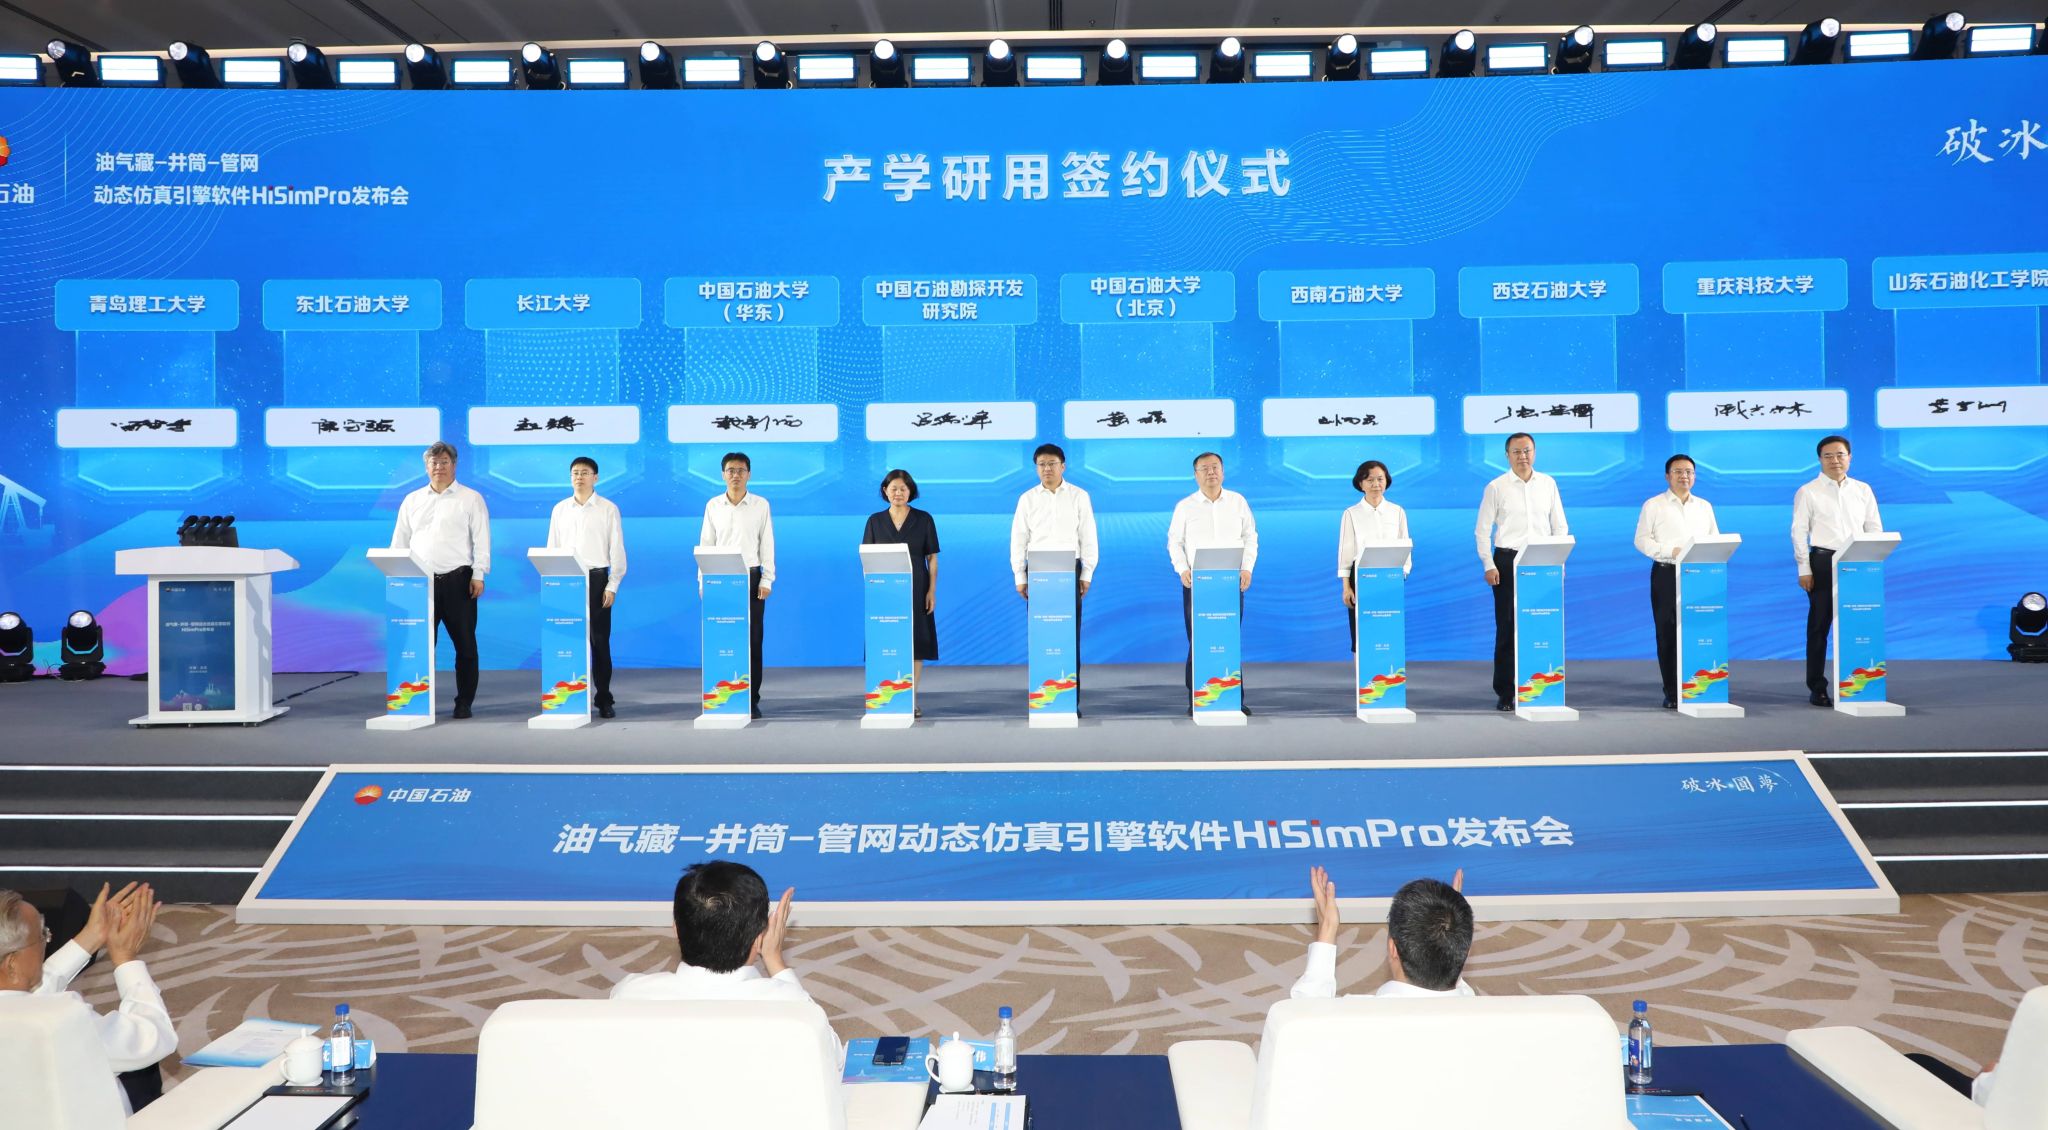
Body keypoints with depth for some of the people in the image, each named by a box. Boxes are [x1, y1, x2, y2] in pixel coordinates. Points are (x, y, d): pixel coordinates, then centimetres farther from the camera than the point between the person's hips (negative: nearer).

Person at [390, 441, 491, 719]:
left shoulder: (471, 499, 5)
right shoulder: (412, 501, 16)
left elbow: (481, 540, -1)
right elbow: (400, 542, 16)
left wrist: (478, 575, -9)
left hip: (458, 580, -3)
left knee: (465, 644, 1)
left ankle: (464, 702, 9)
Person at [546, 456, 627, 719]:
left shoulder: (608, 509, 1)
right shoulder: (560, 509, 10)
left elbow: (617, 549, 0)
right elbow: (552, 548, 11)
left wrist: (612, 586, -6)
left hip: (597, 579, -2)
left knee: (600, 641, 0)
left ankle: (604, 699, 6)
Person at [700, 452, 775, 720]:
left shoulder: (761, 505, 3)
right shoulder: (713, 505, 7)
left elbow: (767, 544, 3)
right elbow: (705, 544, 8)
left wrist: (767, 580, -3)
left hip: (751, 576, -1)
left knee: (752, 640, 0)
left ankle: (751, 699, 5)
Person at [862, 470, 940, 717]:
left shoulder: (924, 520, 1)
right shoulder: (875, 521, 4)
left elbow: (932, 559, 2)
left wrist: (932, 591, -5)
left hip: (915, 591, -1)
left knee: (915, 644, 1)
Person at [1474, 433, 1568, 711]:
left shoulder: (1548, 484, 8)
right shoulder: (1496, 487, 2)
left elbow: (1559, 526, 11)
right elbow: (1482, 530, 2)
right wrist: (1489, 566, -6)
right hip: (1507, 561, -2)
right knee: (1507, 627, 0)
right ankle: (1504, 693, 6)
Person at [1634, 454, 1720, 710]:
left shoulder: (1705, 506, 16)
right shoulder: (1653, 505, 5)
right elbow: (1642, 540, -2)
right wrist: (1671, 551, -14)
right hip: (1666, 574, -2)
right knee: (1667, 633, -1)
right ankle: (1672, 693, 4)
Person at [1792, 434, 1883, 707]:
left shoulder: (1863, 490, 12)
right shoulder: (1808, 492, 2)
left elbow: (1874, 528, 12)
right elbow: (1799, 532, -2)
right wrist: (1804, 570, -8)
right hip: (1823, 562, -3)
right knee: (1819, 625, 1)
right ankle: (1817, 688, 6)